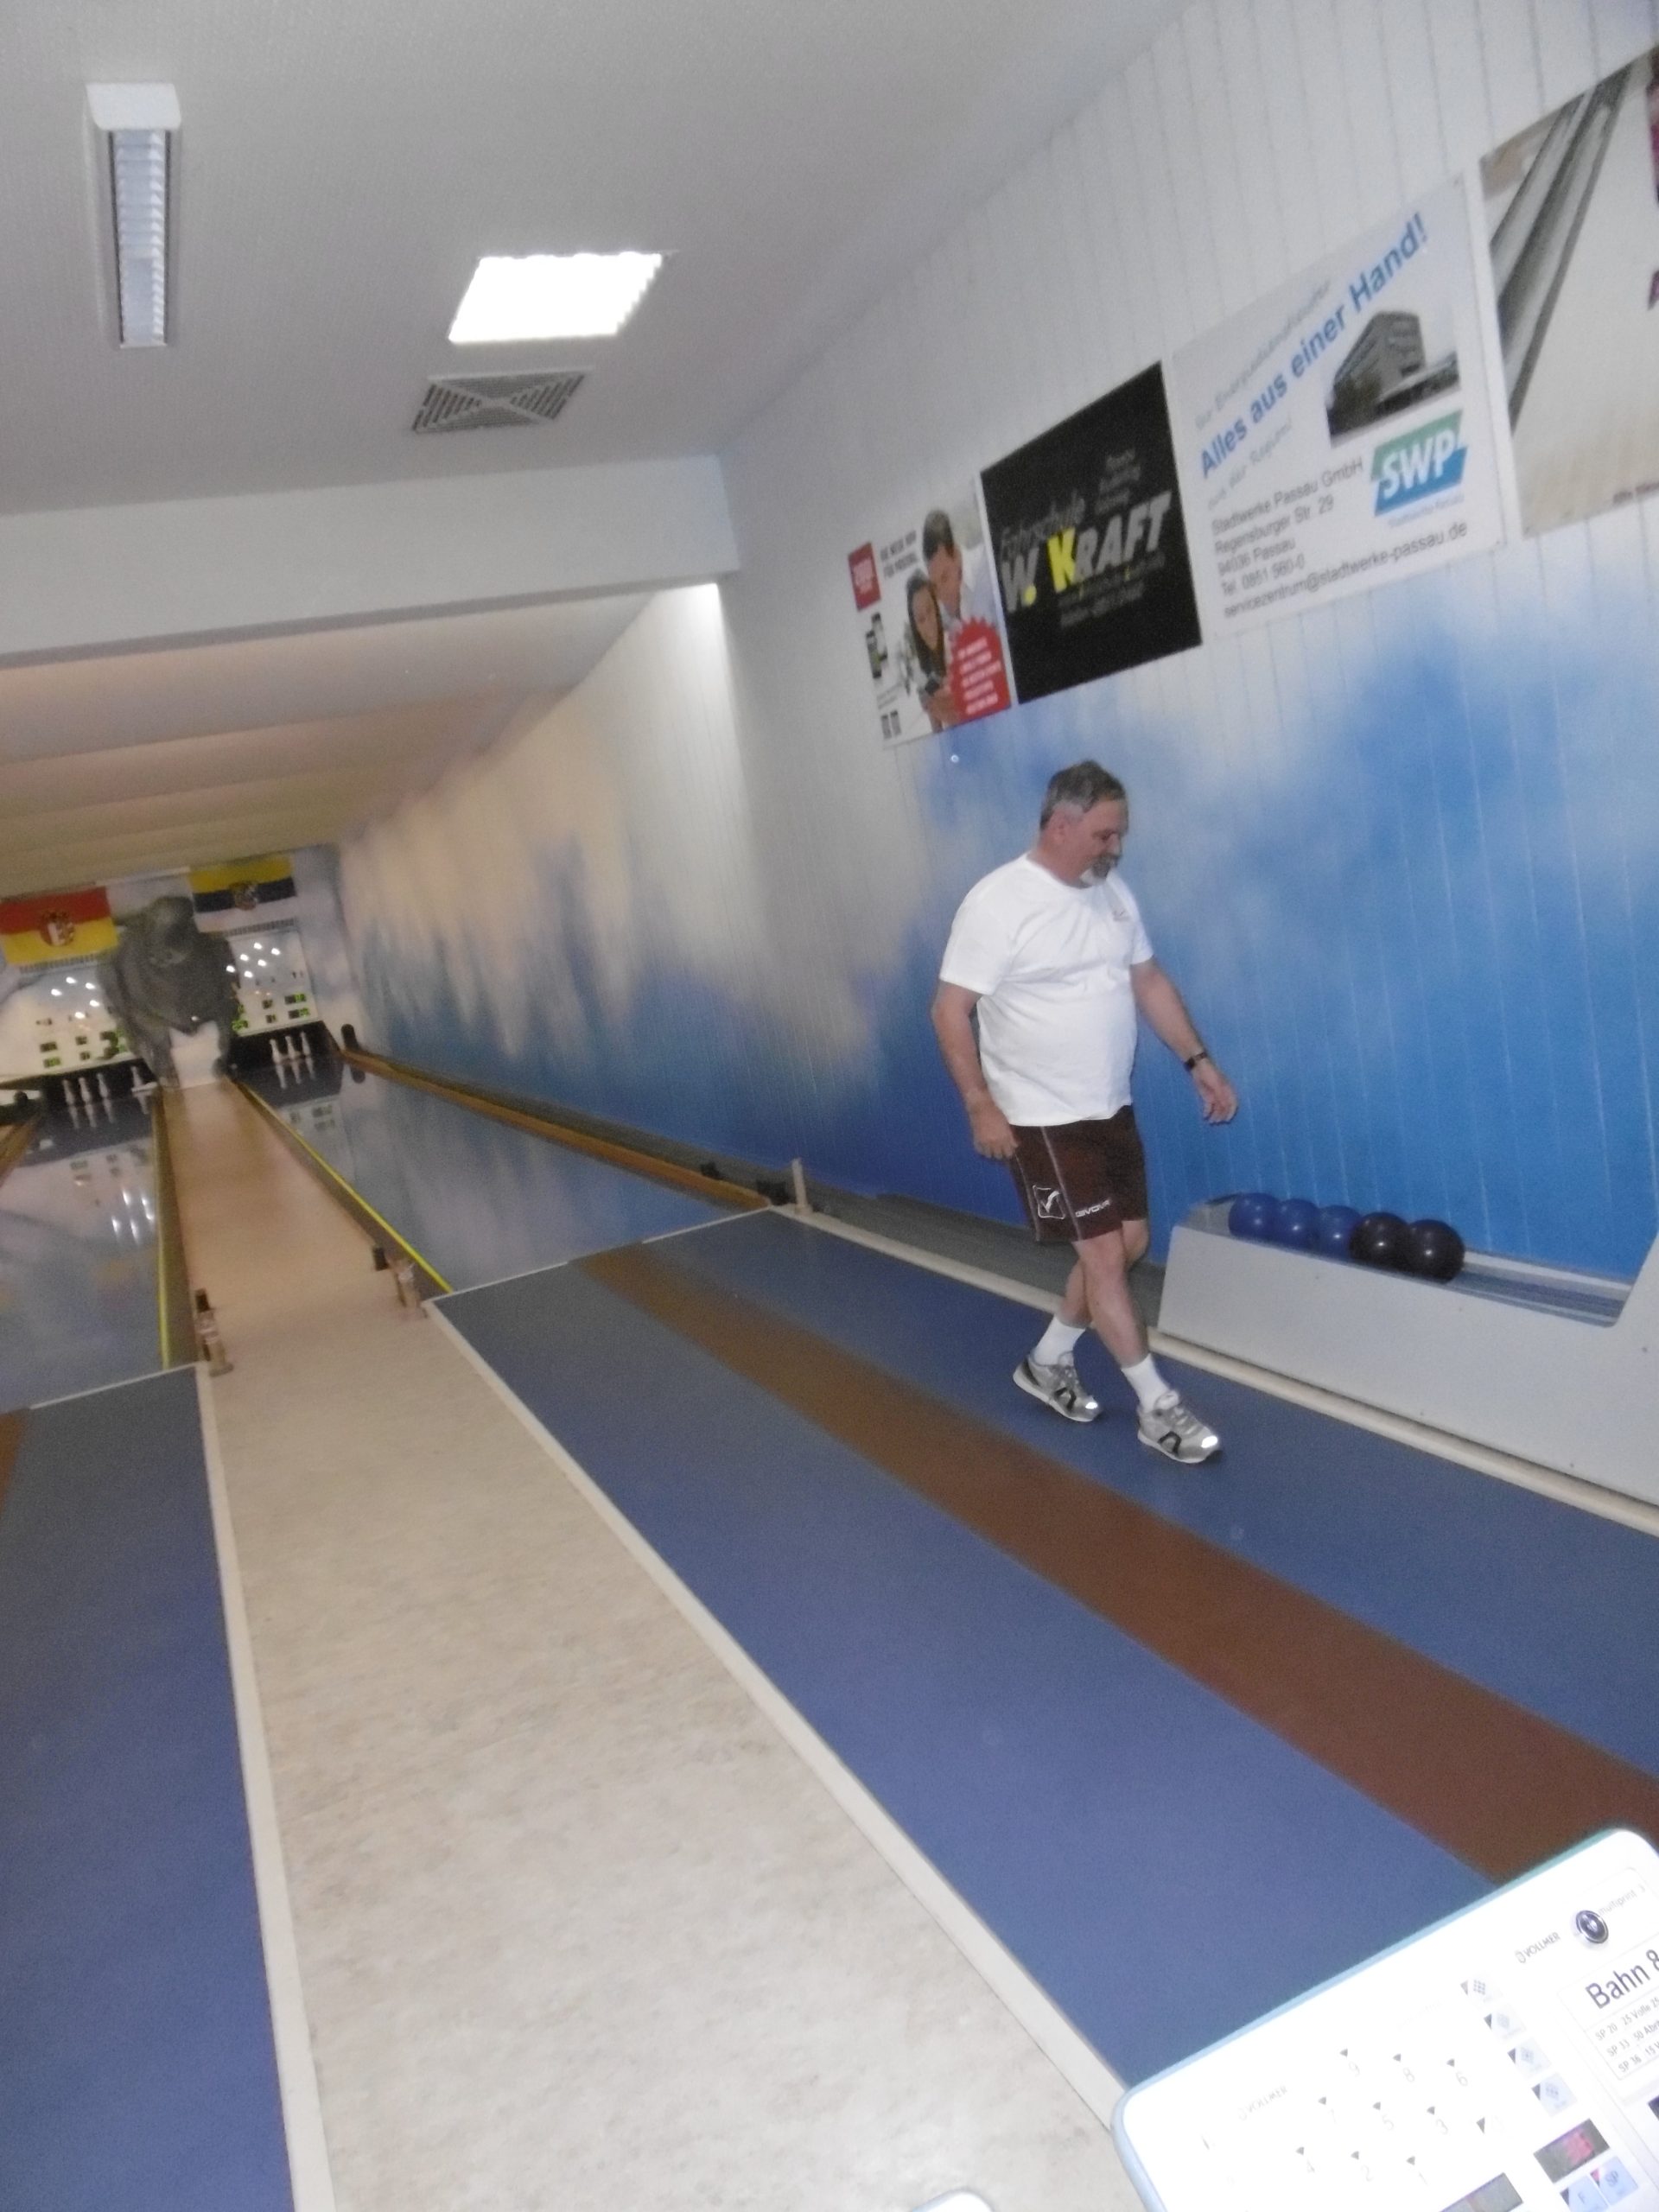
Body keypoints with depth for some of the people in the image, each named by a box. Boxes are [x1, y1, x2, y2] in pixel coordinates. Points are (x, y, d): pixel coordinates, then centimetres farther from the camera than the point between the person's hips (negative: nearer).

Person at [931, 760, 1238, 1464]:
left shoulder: (1113, 893, 4)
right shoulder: (997, 903, -18)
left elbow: (1149, 981, 13)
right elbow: (950, 1012, -17)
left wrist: (1199, 1061, 7)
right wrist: (981, 1105, -21)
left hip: (1111, 1109, 8)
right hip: (1042, 1119, -8)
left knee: (1128, 1245, 13)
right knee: (1104, 1255, -3)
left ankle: (1047, 1361, 33)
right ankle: (1158, 1407, 11)